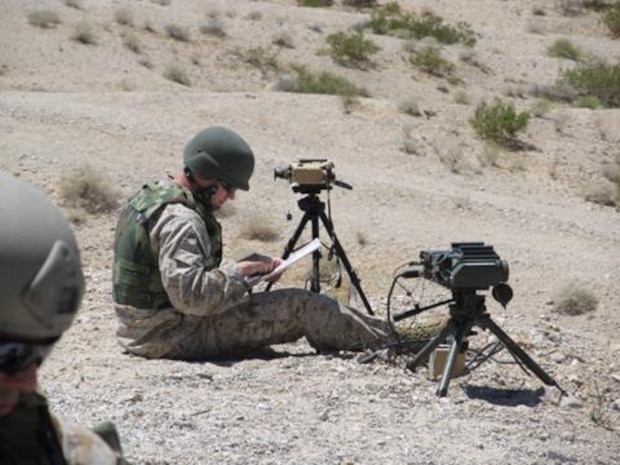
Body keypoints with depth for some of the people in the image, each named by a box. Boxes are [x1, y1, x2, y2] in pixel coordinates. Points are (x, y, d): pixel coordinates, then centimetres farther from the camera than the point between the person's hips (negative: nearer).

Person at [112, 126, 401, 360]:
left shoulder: (148, 197, 9)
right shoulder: (179, 220, -23)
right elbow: (189, 294, -32)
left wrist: (249, 266, 7)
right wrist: (238, 271, -18)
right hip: (176, 337, -10)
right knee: (300, 307, -6)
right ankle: (384, 341, 10)